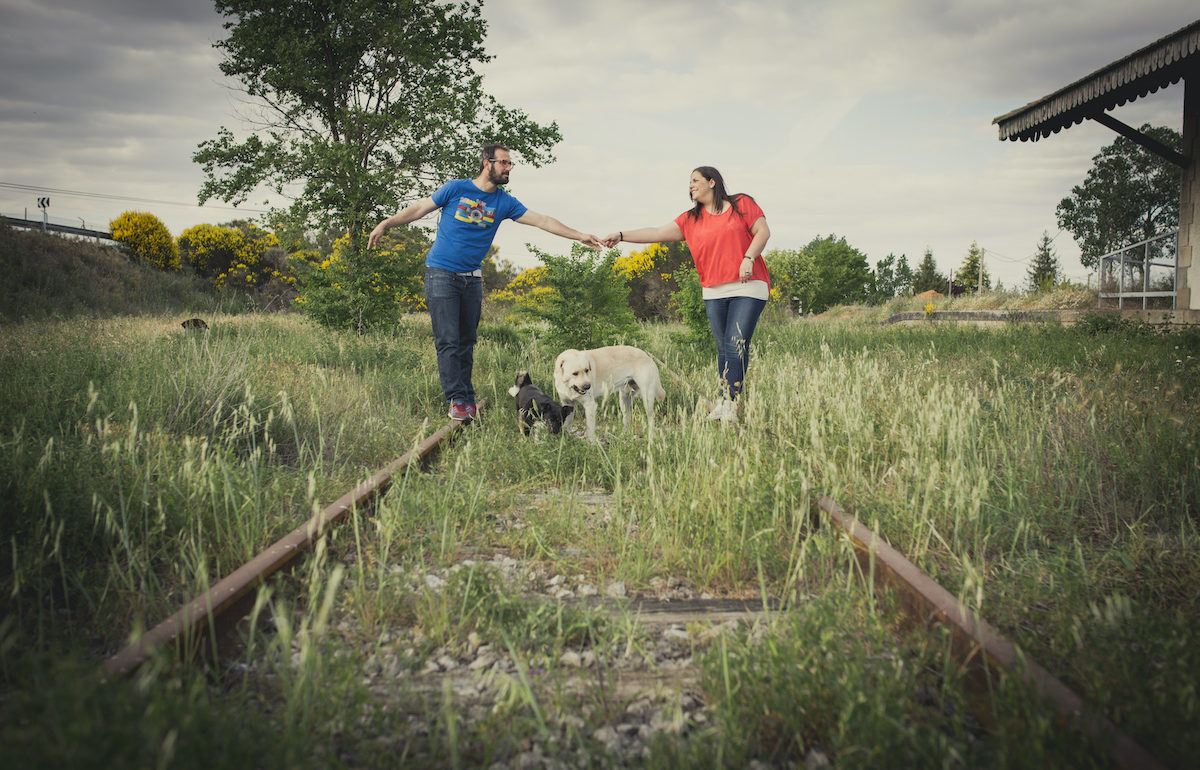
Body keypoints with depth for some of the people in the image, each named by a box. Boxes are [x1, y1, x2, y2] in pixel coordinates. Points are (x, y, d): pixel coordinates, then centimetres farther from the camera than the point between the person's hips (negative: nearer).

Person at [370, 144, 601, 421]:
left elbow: (542, 220, 3)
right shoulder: (456, 188, -3)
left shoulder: (505, 202, 6)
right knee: (448, 341, -9)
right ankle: (457, 400, -9)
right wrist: (385, 224, 3)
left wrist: (579, 236, -1)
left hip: (472, 279, 4)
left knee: (466, 342, 7)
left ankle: (468, 400, 11)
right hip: (441, 274, -4)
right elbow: (419, 208, 5)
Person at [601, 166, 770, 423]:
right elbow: (658, 233, 6)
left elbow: (763, 231, 1)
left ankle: (731, 404, -11)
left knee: (736, 344, -13)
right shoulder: (691, 220, 12)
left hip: (747, 286, -4)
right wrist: (621, 235, -2)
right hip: (714, 293, 4)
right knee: (722, 348, 4)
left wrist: (748, 258, -14)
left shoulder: (742, 204, 5)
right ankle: (724, 402, 10)